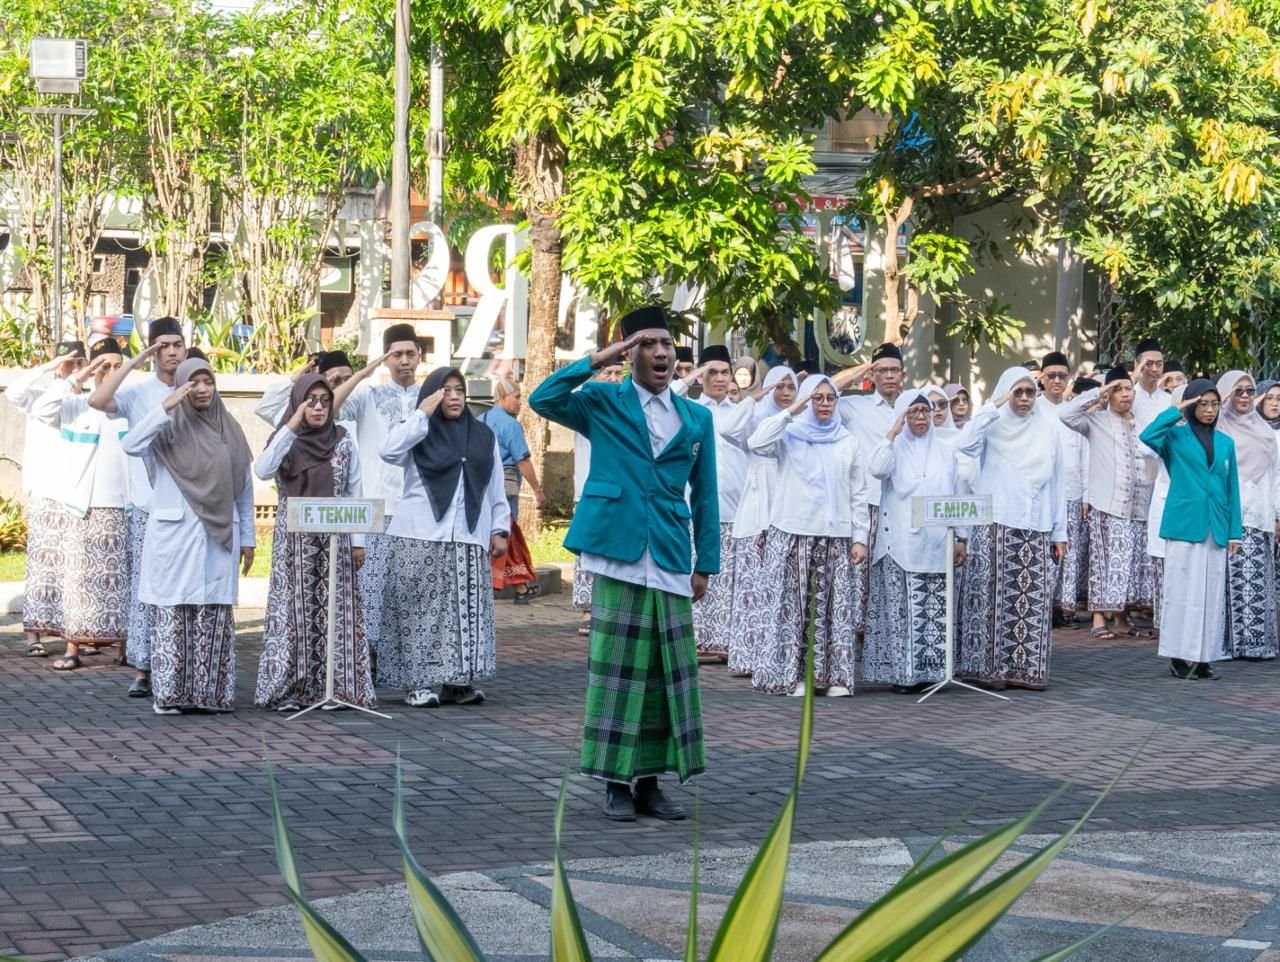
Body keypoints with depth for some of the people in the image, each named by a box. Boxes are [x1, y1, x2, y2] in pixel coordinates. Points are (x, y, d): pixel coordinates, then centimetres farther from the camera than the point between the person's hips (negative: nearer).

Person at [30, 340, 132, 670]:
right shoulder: (74, 407, 1)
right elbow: (40, 410, -16)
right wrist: (77, 378, -16)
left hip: (123, 508, 1)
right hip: (84, 508, -1)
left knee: (121, 578, 4)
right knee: (80, 577, -1)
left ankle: (124, 646, 9)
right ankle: (74, 646, 2)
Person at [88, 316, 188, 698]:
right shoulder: (138, 392, -1)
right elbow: (97, 401, -20)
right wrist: (133, 362, -15)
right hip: (149, 507, -1)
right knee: (145, 587, 0)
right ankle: (142, 670, 4)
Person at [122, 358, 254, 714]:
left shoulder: (229, 429, 10)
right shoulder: (169, 427, -1)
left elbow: (244, 487, 13)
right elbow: (131, 446, -20)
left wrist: (247, 538, 11)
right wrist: (165, 407, -24)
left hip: (219, 537, 3)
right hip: (175, 534, -3)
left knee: (215, 613, 3)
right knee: (174, 611, -2)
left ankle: (210, 693, 9)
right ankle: (169, 694, 2)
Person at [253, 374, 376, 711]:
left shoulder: (344, 441, 5)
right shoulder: (287, 441, 0)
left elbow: (355, 493, 7)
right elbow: (262, 471, -20)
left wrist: (358, 540, 3)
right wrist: (291, 427, -22)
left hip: (336, 538, 2)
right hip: (295, 539, -2)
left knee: (336, 611, 2)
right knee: (294, 608, -3)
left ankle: (339, 687, 7)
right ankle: (288, 689, 0)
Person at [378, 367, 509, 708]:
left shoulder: (482, 434, 12)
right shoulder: (419, 433, 3)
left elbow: (496, 488, 14)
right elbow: (389, 451, -18)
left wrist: (500, 529, 8)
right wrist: (422, 413, -13)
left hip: (468, 540, 3)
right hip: (420, 538, -3)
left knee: (465, 611, 2)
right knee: (422, 610, -3)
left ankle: (458, 681, 8)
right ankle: (419, 682, 0)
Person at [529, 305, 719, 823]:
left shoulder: (697, 418, 14)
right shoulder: (603, 403, 6)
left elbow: (705, 496, 14)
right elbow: (542, 399, -11)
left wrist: (705, 563, 9)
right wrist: (597, 361, -11)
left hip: (670, 561, 3)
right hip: (617, 554, -3)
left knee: (667, 672, 4)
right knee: (617, 667, -2)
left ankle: (650, 781, 13)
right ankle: (616, 782, 5)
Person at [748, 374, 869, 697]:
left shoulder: (849, 443, 10)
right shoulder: (789, 436, 5)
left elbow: (859, 495, 8)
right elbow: (757, 443, -15)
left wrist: (860, 537, 0)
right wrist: (792, 411, -13)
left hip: (836, 537, 2)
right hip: (795, 534, -1)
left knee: (835, 607, -1)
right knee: (794, 606, -1)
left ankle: (834, 675, 3)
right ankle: (790, 674, 3)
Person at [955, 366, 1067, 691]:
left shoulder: (1047, 431, 11)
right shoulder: (993, 427, 2)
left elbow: (1056, 483, 13)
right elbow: (965, 444, -19)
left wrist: (1059, 532, 10)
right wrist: (994, 405, -16)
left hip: (1035, 530, 3)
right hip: (995, 526, -3)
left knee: (1034, 600, 0)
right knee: (995, 598, -5)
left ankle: (1026, 669, 4)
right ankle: (991, 667, -1)